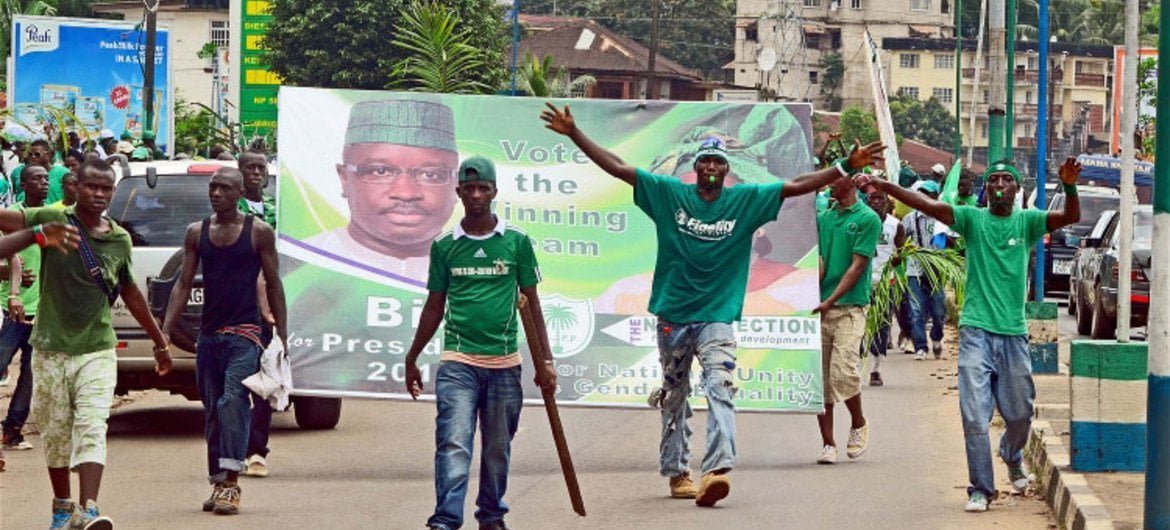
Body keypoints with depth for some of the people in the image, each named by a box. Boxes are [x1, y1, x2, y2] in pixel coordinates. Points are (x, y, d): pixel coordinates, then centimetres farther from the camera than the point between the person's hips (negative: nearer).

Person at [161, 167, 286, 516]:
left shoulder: (259, 232, 0)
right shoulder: (197, 233, 9)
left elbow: (273, 284, 3)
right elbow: (184, 284, 11)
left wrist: (282, 336, 0)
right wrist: (165, 331, 2)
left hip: (243, 333, -5)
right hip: (208, 333, 5)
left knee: (232, 400, -19)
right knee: (212, 410, 7)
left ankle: (231, 482, -21)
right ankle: (218, 484, 14)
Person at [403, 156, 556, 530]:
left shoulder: (517, 243, 4)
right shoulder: (444, 247, 6)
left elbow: (531, 304, 8)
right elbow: (434, 307, 14)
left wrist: (544, 362, 3)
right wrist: (412, 359, 16)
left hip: (504, 363, 1)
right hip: (457, 362, -1)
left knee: (498, 448, 9)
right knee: (453, 443, -13)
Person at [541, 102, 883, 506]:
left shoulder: (747, 200, 2)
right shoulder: (668, 194, 0)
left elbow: (797, 186, 0)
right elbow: (617, 168, -1)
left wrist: (846, 166, -8)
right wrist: (574, 134, -7)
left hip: (717, 316, -1)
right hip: (672, 315, 1)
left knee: (719, 387, -19)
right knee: (674, 397, 11)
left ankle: (717, 470, -32)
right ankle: (676, 473, 23)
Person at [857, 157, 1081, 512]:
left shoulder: (1027, 222, 5)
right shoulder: (973, 219, 2)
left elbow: (1071, 217, -10)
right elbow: (929, 206, -10)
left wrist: (1069, 187, -31)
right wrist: (885, 187, -24)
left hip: (1014, 335, 2)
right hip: (976, 332, -2)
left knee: (1019, 415, 14)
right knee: (975, 416, -8)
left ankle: (1013, 457, 45)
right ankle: (981, 489, 1)